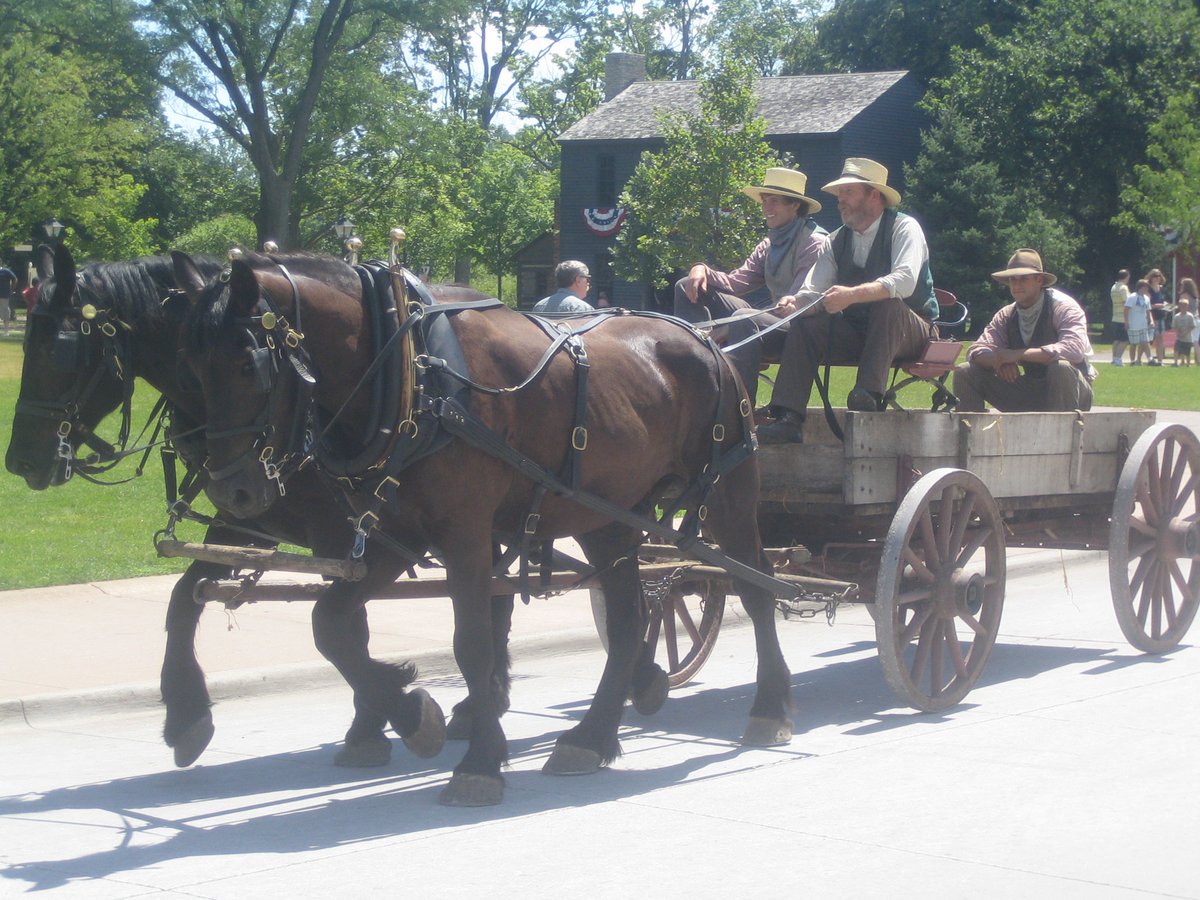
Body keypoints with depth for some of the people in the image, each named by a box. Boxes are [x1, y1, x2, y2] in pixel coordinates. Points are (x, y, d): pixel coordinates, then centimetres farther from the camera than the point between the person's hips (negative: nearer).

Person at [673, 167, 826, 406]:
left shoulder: (814, 244, -8)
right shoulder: (770, 244, 18)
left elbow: (799, 302, -18)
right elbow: (735, 282, 13)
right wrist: (702, 270, -9)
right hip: (768, 319, 9)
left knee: (744, 320, -41)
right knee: (688, 287, 2)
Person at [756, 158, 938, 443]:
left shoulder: (904, 228, -9)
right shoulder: (836, 241, 8)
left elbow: (905, 281, -27)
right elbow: (813, 292, -1)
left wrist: (852, 295, -40)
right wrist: (795, 303, -26)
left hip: (910, 332, -5)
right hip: (856, 332, 5)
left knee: (888, 304, -35)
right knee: (805, 326, -18)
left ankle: (870, 392, -41)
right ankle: (789, 418, -28)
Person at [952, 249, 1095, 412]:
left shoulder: (1063, 307, -14)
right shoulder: (1007, 315, 2)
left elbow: (1075, 349, -31)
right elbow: (976, 351, -4)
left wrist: (1017, 354, -31)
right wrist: (999, 360, -28)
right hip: (1030, 391, 5)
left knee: (1061, 367, -38)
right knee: (965, 373, -4)